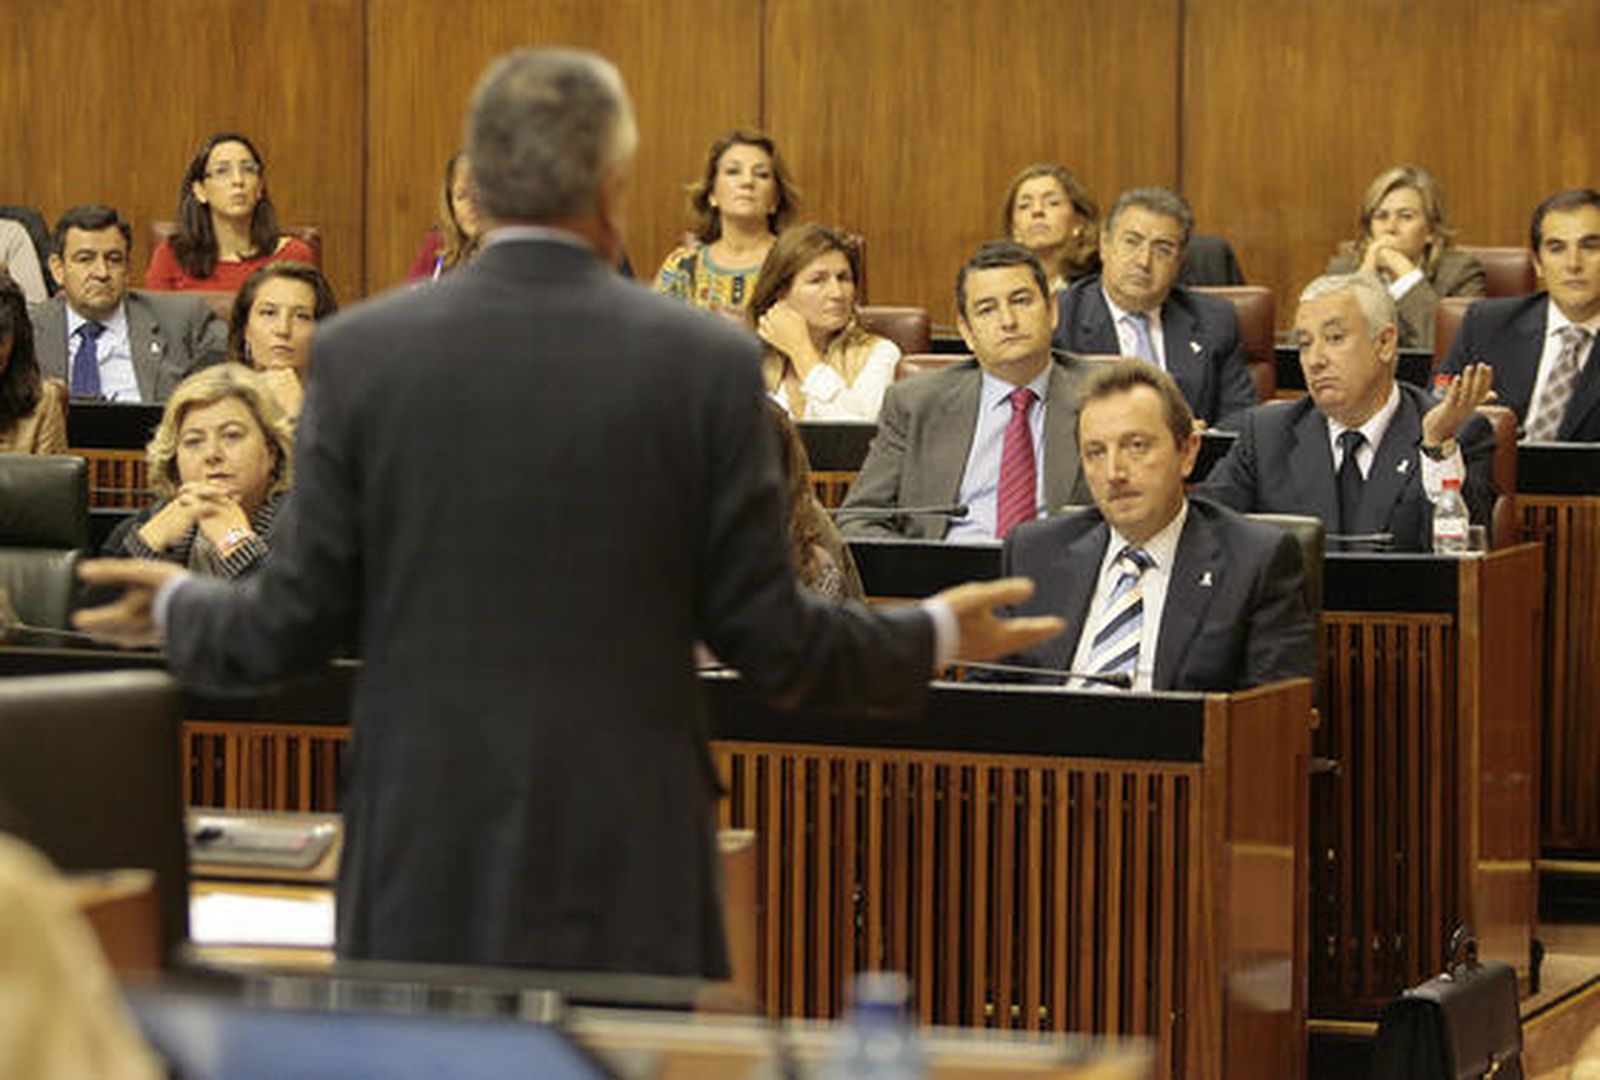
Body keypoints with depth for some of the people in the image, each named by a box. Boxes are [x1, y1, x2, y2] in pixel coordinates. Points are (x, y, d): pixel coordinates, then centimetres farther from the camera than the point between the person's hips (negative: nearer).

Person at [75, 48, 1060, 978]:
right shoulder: (709, 363, -5)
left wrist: (180, 607, 22)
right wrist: (935, 636, 16)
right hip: (628, 872, -1)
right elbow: (767, 639, -1)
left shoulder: (361, 352, -2)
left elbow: (293, 628, 0)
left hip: (426, 864, 1)